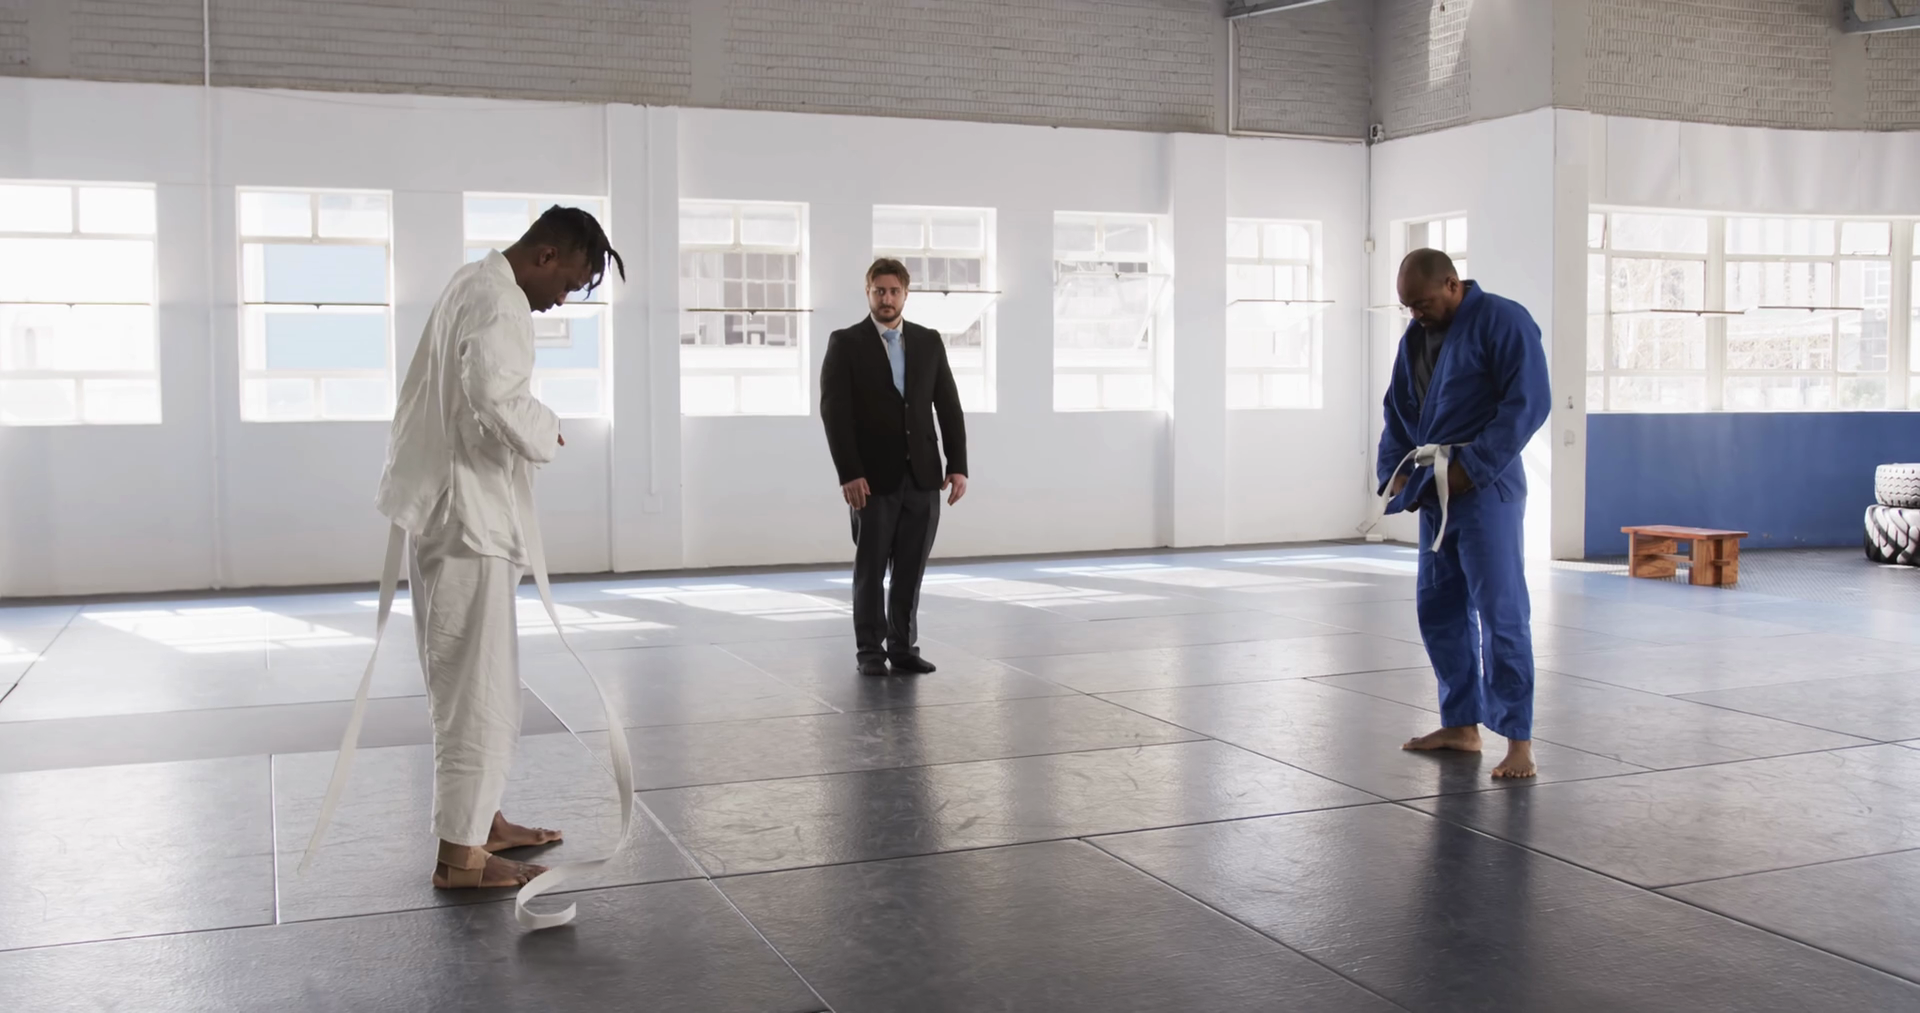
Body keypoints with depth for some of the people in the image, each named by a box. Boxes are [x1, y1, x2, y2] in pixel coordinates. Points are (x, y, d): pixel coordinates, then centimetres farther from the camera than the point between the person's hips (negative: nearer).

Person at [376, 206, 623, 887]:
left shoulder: (474, 284, 16)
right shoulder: (499, 302, -17)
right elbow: (494, 397, -32)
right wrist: (548, 432, -15)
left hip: (449, 506, 10)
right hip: (465, 515, -10)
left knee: (472, 678, 17)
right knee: (478, 683, -6)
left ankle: (481, 819, 27)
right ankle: (460, 854, 0)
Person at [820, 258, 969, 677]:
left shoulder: (929, 341, 9)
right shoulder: (845, 343, -2)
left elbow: (949, 407, 7)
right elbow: (834, 412, -9)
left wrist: (958, 465, -2)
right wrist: (849, 474, -17)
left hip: (923, 475, 3)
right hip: (874, 477, -3)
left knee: (911, 570, 5)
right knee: (870, 568, 4)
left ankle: (904, 649, 12)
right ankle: (870, 651, 14)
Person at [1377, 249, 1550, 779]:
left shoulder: (1503, 322, -10)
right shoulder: (1416, 336, 13)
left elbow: (1527, 403, -16)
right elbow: (1398, 410, 19)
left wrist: (1473, 466, -20)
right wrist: (1395, 469, 4)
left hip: (1485, 490, -8)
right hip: (1435, 494, 8)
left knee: (1501, 612, -8)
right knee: (1438, 608, 13)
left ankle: (1518, 742, -3)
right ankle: (1462, 725, 24)